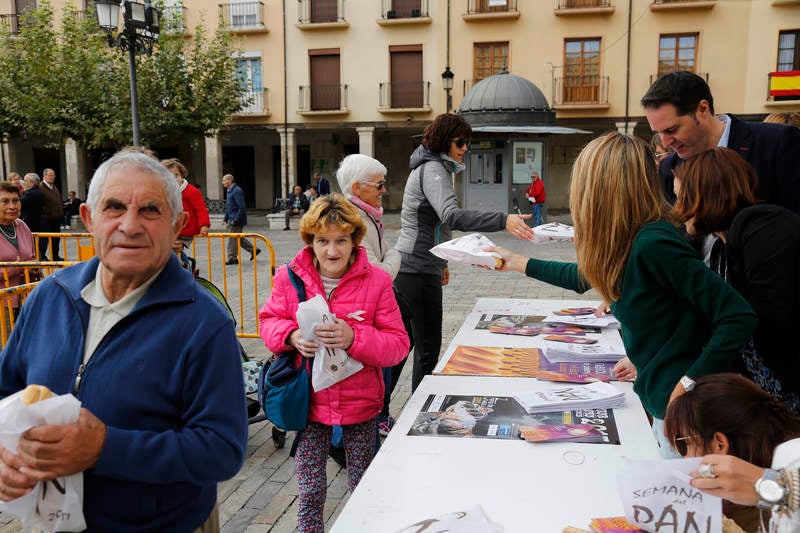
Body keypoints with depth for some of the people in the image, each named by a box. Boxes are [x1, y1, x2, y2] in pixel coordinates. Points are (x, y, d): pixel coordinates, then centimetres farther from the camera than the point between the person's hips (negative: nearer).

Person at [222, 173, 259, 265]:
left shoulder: (237, 191, -17)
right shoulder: (229, 191, 14)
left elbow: (242, 207, -22)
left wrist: (235, 220, -23)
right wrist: (225, 218, 17)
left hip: (237, 220, -10)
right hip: (232, 219, 10)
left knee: (232, 239, -3)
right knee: (238, 238, 15)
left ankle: (232, 258, 6)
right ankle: (253, 250, 23)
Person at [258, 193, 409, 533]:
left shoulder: (376, 280, -11)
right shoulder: (290, 276, -7)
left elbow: (397, 344, -11)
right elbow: (268, 321, 5)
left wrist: (354, 338, -28)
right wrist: (291, 336, -18)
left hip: (360, 403, -1)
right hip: (310, 401, 1)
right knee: (310, 491, 14)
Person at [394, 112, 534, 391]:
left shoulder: (433, 167, 19)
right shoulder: (433, 169, -16)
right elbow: (452, 216, -34)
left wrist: (439, 261, 30)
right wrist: (503, 221, -43)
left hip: (420, 267, 11)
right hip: (417, 271, -11)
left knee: (426, 345, 15)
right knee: (428, 348, -7)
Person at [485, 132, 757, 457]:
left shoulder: (653, 244, -24)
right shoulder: (627, 241, 4)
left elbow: (740, 317, -25)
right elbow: (582, 277, 25)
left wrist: (691, 382, -23)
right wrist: (517, 263, 32)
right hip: (659, 403, 8)